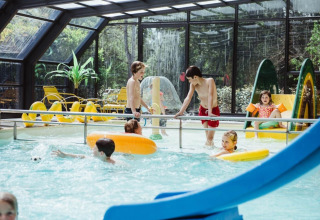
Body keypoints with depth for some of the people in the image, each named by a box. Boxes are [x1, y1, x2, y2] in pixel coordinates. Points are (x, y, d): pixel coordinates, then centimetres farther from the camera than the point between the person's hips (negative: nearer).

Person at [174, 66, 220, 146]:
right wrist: (181, 112, -18)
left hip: (213, 110, -5)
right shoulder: (193, 85, -7)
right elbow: (188, 98, -9)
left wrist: (210, 112, -41)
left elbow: (210, 96, -32)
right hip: (203, 110, 5)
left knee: (210, 137, -9)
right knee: (208, 137, 4)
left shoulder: (209, 81, -23)